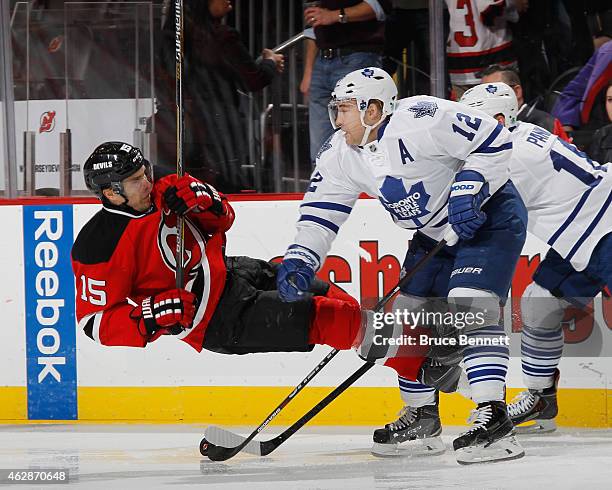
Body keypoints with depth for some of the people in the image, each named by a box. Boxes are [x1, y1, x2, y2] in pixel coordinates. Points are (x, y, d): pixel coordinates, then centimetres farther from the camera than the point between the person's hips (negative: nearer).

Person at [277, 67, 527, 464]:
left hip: (489, 217, -9)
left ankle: (494, 420, -29)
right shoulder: (342, 154, -1)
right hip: (435, 234, 9)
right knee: (410, 313, 8)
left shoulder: (418, 121, -27)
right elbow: (321, 213, 3)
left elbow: (494, 140, -24)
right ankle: (422, 419, 22)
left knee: (470, 304, -25)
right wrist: (300, 261, -11)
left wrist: (468, 189, -30)